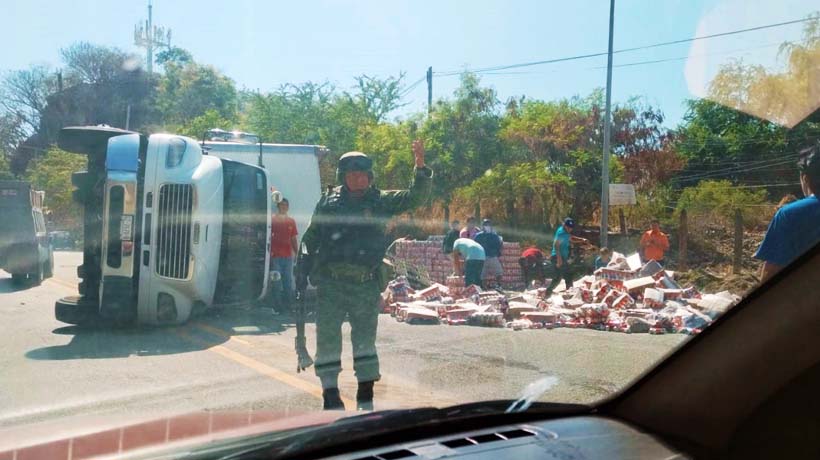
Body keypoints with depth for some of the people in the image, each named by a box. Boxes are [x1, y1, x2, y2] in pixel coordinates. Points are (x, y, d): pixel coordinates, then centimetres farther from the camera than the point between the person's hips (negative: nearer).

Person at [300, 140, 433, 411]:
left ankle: (366, 397, 19)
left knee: (365, 339, 7)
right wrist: (306, 271, 7)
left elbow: (416, 197, -3)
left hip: (366, 286, 0)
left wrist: (420, 166, -16)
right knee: (328, 338, 2)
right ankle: (330, 393, 13)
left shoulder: (381, 201, 5)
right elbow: (310, 239, 13)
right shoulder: (327, 202, 7)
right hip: (330, 284, 0)